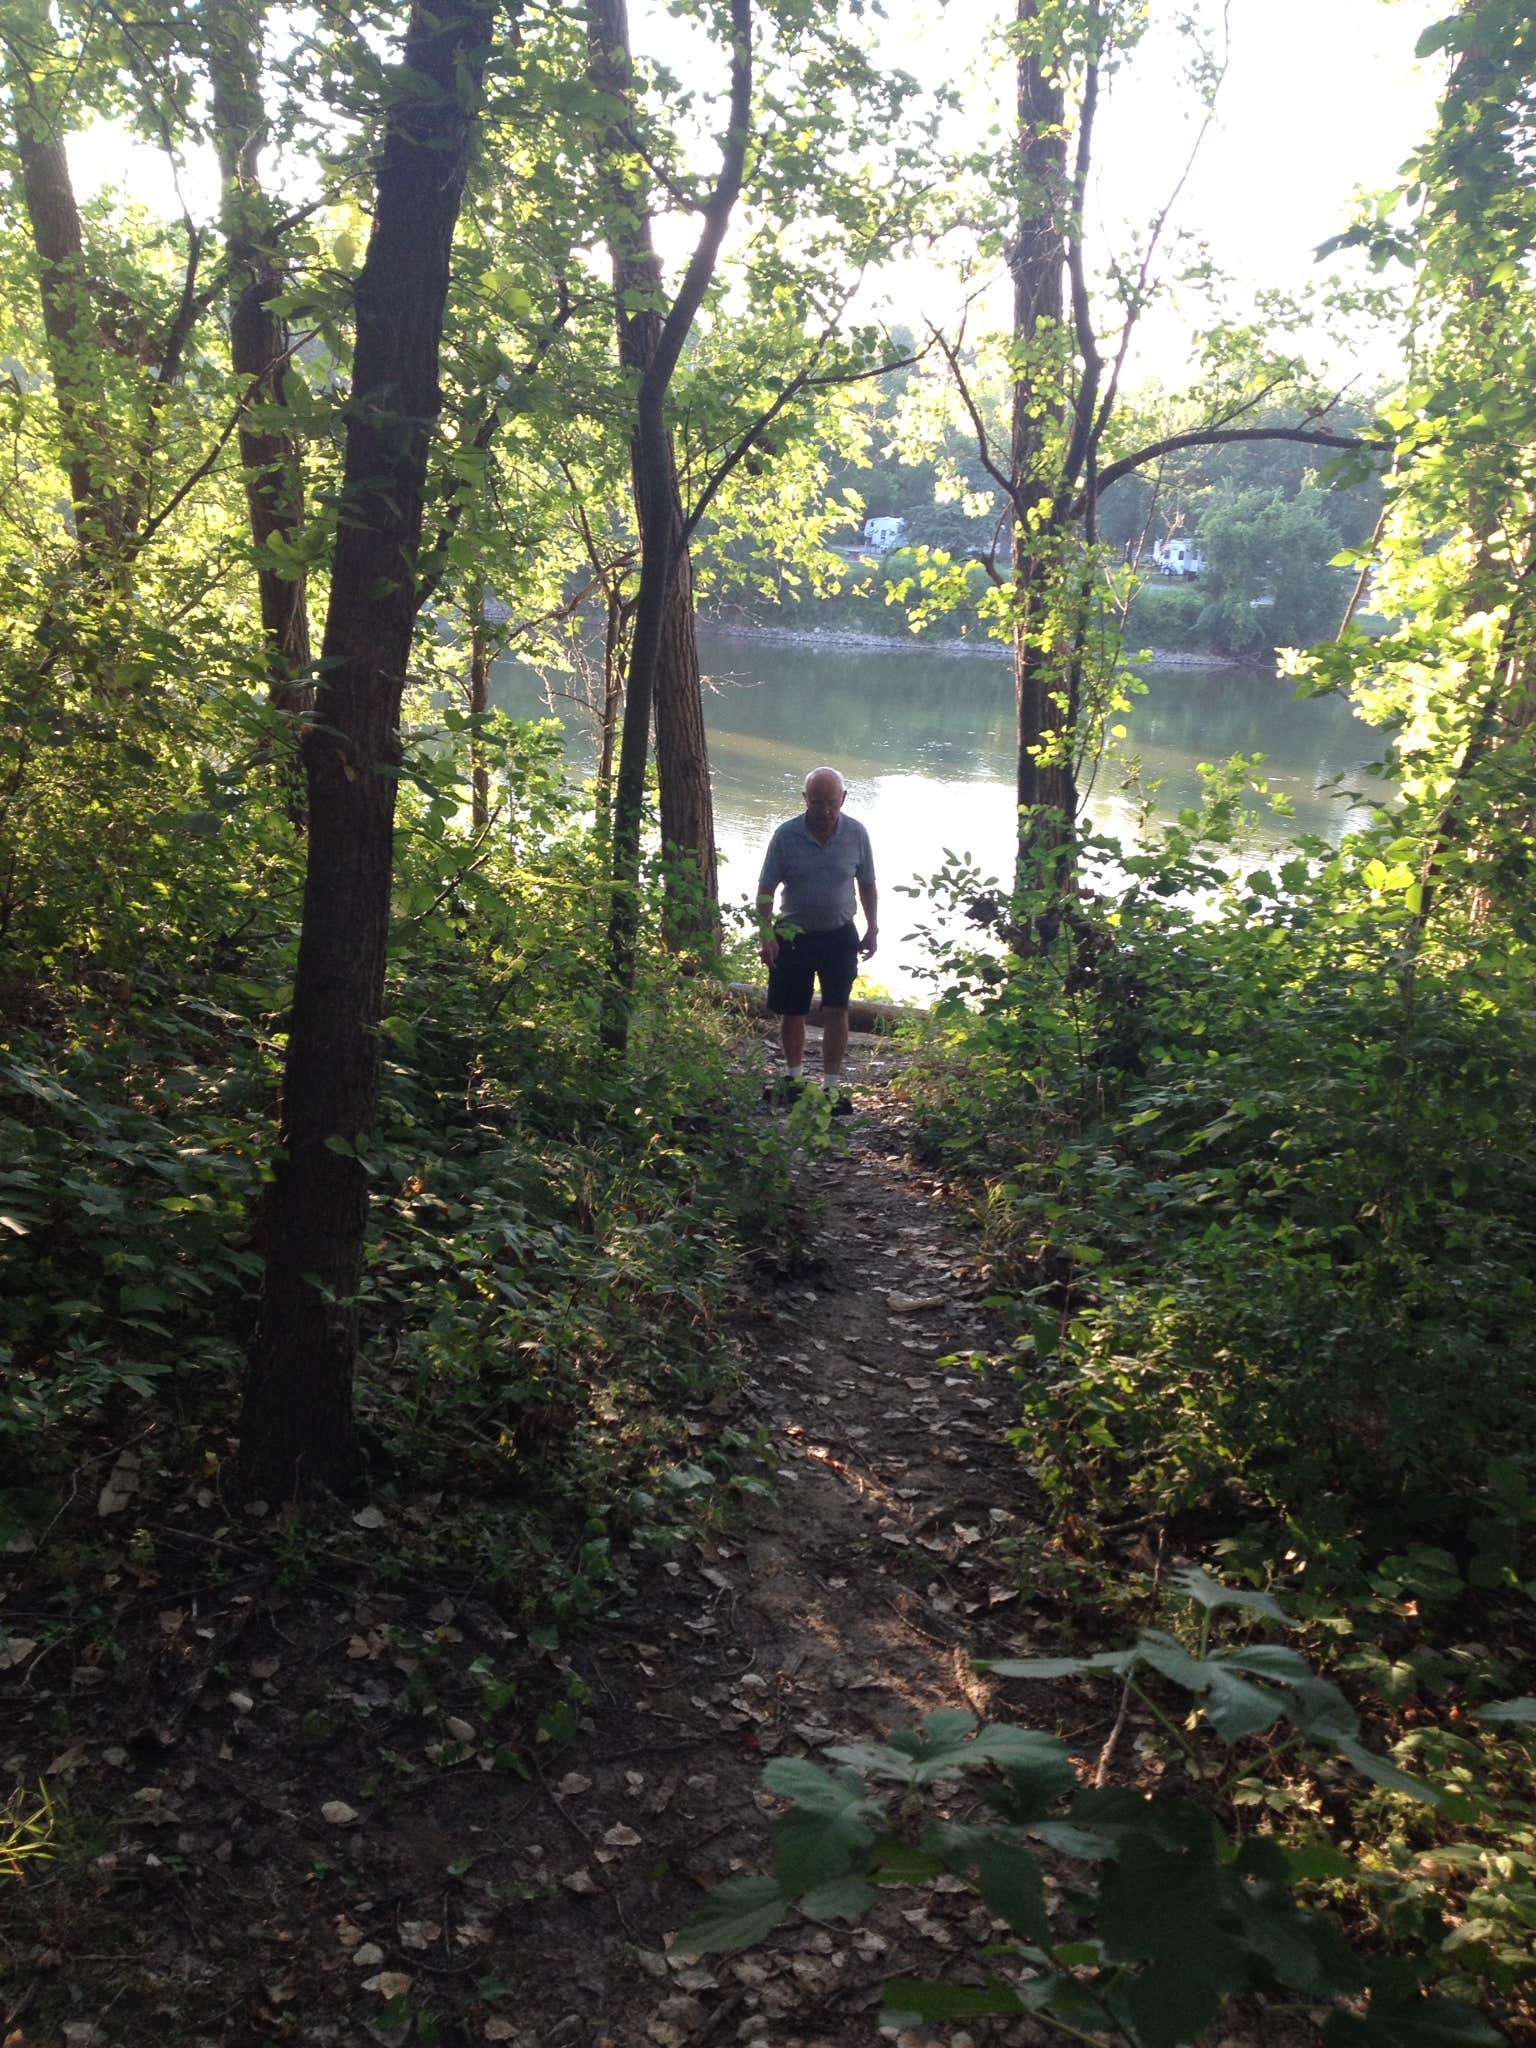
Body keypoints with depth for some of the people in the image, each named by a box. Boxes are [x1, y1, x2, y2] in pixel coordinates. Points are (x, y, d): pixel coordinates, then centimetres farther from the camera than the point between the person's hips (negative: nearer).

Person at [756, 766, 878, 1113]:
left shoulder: (856, 834, -4)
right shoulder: (786, 835, -9)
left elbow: (867, 885, 8)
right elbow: (766, 889, -4)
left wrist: (872, 929, 5)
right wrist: (766, 934, -10)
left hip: (839, 934, 0)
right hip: (793, 934, 0)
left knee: (836, 1009, -6)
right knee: (791, 1011, 9)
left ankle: (832, 1085, 1)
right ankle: (794, 1075, 29)